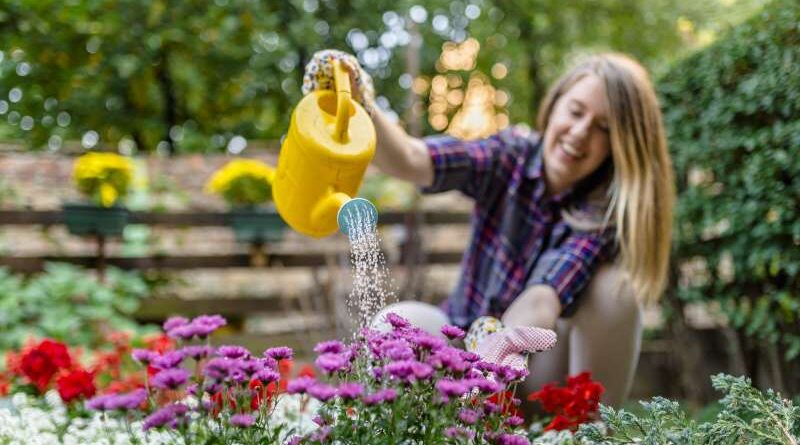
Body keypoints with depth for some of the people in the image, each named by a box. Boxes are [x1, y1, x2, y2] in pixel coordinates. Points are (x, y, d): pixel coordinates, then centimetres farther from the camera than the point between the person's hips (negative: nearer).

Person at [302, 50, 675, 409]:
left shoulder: (606, 211, -18)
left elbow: (541, 302, -35)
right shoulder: (510, 157, -11)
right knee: (396, 323, -29)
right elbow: (411, 161, -30)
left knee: (612, 285, -27)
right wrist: (359, 107, -49)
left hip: (539, 366, -1)